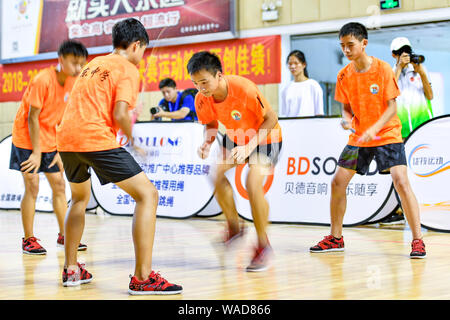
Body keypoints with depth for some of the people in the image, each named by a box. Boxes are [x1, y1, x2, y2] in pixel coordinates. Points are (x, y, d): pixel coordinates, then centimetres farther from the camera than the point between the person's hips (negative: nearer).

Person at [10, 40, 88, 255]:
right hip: (27, 139, -7)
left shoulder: (72, 83, -1)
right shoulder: (43, 80, -21)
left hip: (49, 141, 7)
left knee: (59, 185, 6)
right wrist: (36, 153, -18)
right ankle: (28, 239, -1)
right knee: (32, 187, -9)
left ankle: (64, 235, 15)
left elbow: (65, 118, 4)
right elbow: (32, 118, -19)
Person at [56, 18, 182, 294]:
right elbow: (120, 114, -11)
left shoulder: (94, 64, 25)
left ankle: (71, 269, 30)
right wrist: (134, 140, 6)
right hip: (96, 139, -8)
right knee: (148, 194, -4)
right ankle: (142, 277, -12)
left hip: (66, 137, 8)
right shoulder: (128, 69, 2)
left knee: (80, 197, 32)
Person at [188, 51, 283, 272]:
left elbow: (271, 118, -24)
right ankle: (234, 227, 8)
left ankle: (263, 245, -5)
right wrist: (207, 143, -20)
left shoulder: (244, 88, -34)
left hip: (265, 138, -6)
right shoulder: (201, 99, -18)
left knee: (252, 184, -23)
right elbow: (211, 125, 3)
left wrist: (249, 147, -34)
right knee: (217, 173, -14)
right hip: (236, 137, 6)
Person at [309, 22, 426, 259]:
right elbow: (346, 107, 9)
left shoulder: (382, 69, -14)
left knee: (401, 181, -19)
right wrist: (346, 119, -15)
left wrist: (374, 129, -29)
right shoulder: (344, 75, -1)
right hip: (358, 137, 5)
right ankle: (335, 238, 17)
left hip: (387, 135, -5)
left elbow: (392, 107, -14)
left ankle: (417, 241, -11)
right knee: (338, 182, 1)